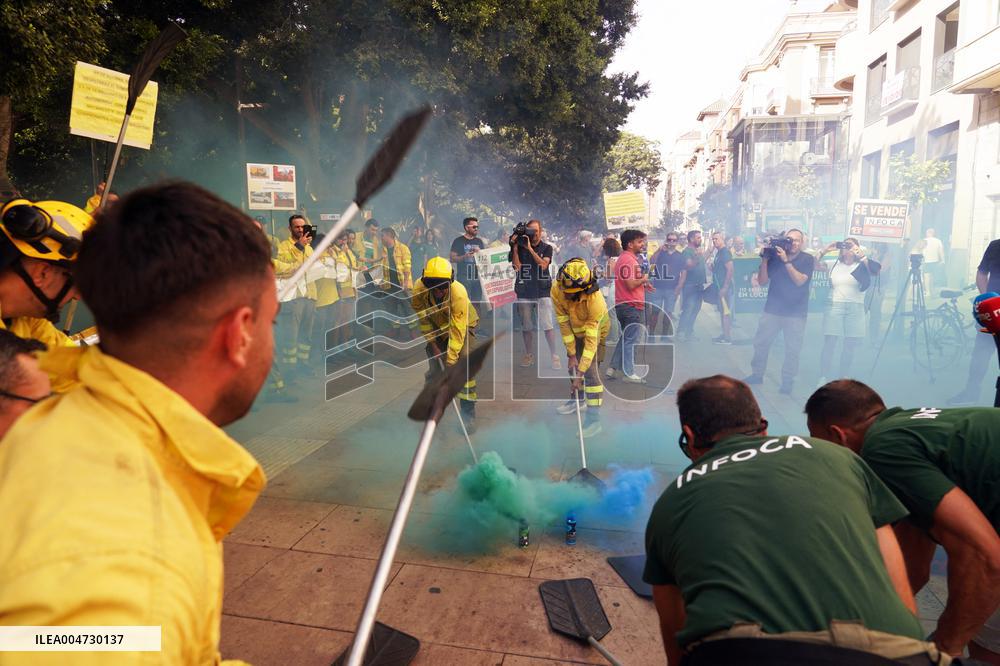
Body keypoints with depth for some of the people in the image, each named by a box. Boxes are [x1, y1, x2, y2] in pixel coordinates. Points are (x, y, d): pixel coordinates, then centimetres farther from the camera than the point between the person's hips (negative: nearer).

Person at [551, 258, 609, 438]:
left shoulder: (595, 301, -41)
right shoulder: (557, 290, -30)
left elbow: (591, 339, -38)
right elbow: (564, 323, -19)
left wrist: (580, 371, -37)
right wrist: (571, 354, -16)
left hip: (597, 330, -5)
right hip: (575, 328, 5)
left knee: (591, 370, -15)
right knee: (572, 364, 17)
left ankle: (594, 419, -9)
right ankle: (577, 400, 41)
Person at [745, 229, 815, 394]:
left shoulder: (807, 259, -2)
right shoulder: (775, 256, 4)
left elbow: (800, 281, -16)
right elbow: (762, 282, 1)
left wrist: (786, 261, -21)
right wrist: (764, 259, -10)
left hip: (796, 313, -2)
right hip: (772, 309, 2)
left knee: (793, 350, 0)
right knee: (760, 343, 4)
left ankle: (787, 381, 11)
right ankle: (757, 374, 18)